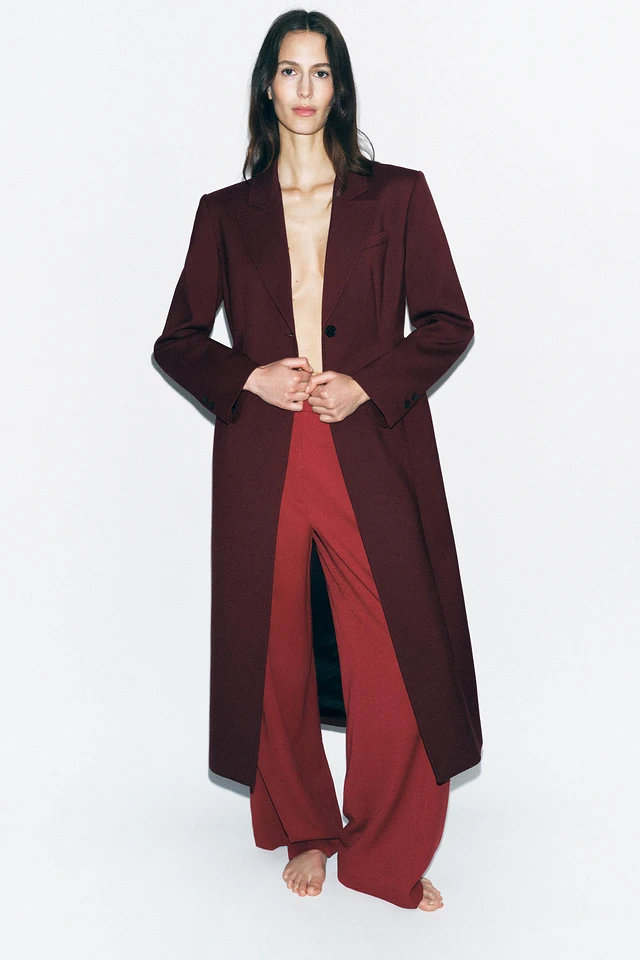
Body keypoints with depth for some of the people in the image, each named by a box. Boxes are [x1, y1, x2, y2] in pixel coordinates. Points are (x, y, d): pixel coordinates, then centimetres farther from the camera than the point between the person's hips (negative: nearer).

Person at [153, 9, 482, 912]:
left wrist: (367, 383, -9)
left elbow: (448, 322, 6)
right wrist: (252, 377, -7)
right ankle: (306, 836, 30)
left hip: (372, 453, -1)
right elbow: (176, 340, 12)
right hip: (261, 462, 2)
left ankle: (388, 858, 17)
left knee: (397, 658, -3)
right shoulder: (226, 214, 11)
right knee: (277, 658, 8)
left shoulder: (397, 195, 7)